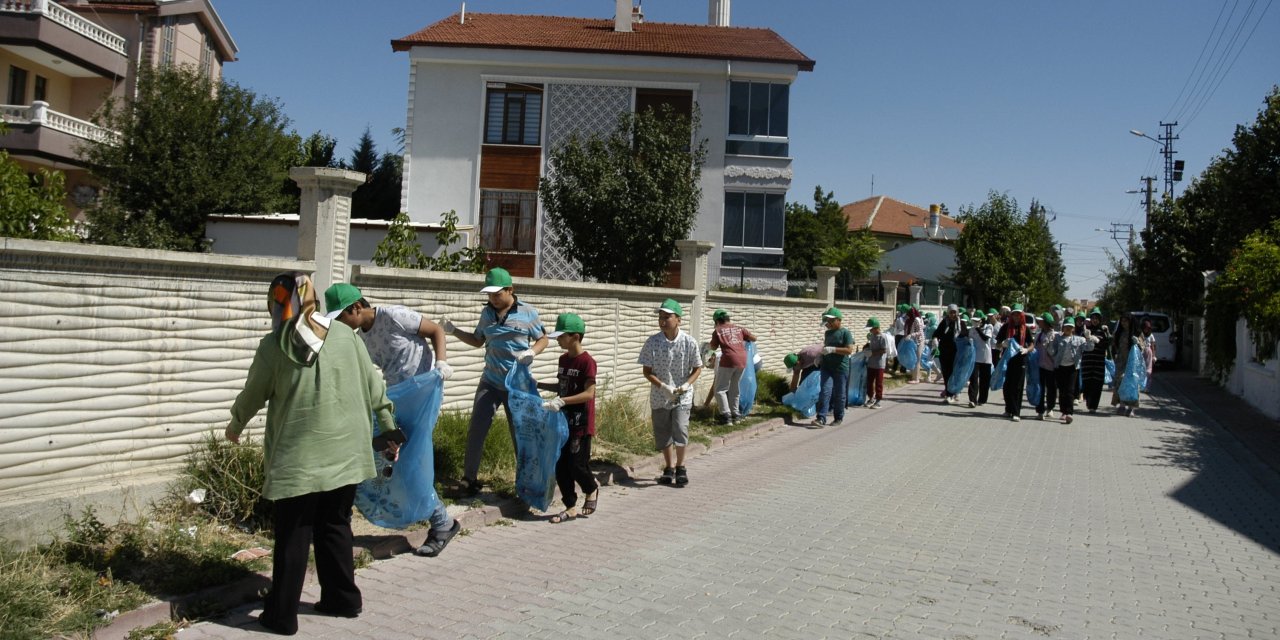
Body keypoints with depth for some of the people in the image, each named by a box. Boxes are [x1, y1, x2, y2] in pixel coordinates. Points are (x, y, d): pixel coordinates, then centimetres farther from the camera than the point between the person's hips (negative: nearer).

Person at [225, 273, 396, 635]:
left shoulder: (273, 346, -6)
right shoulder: (346, 335, 1)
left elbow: (253, 395, 7)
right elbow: (374, 387, 6)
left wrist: (235, 426, 27)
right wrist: (390, 428, 19)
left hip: (300, 458, -3)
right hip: (346, 453, 3)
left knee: (293, 536, 7)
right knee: (335, 526, 18)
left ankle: (281, 615, 15)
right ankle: (343, 599, 26)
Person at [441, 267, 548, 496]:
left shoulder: (528, 313, -8)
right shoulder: (486, 313, 4)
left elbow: (543, 339, 2)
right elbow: (477, 340, 16)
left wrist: (532, 352, -19)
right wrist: (454, 331, 1)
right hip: (490, 382, 3)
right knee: (476, 430, 0)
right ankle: (469, 479, 12)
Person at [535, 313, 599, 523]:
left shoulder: (587, 361, -16)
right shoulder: (563, 359, 10)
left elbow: (589, 393, -22)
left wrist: (562, 401, -30)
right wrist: (539, 385, 12)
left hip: (580, 424, -8)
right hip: (563, 422, 8)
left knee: (577, 465, -2)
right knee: (561, 466, 7)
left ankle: (592, 488, 29)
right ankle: (570, 507, 18)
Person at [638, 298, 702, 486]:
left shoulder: (689, 342, -10)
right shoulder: (652, 342, -10)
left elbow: (697, 368, 0)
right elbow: (647, 371, -5)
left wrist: (687, 384, -17)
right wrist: (663, 386, -20)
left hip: (682, 396, -2)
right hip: (659, 397, 2)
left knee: (680, 431, -14)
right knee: (662, 435, 10)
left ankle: (680, 467, 10)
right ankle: (669, 468, 32)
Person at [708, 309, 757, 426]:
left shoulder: (717, 331, 7)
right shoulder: (739, 328, 17)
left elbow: (713, 347, 15)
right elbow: (754, 338, 20)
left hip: (728, 360, -5)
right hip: (742, 361, 5)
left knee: (720, 389, 5)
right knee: (734, 389, 19)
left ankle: (726, 415, -5)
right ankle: (735, 414, 22)